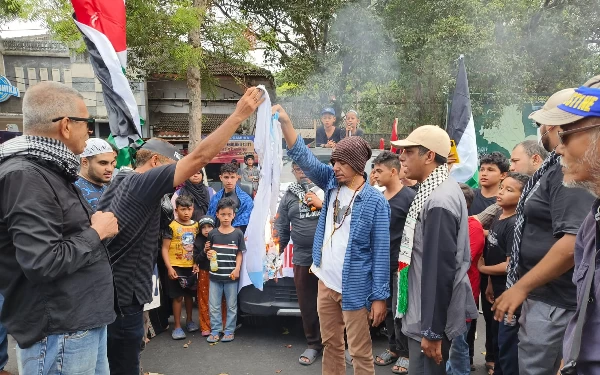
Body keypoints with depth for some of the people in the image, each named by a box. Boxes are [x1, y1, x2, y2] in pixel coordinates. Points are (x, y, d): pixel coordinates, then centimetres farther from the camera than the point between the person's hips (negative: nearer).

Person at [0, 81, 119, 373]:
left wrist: (97, 225, 3)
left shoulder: (49, 171, 11)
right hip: (58, 334, -9)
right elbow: (43, 263, -27)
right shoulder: (25, 176, -21)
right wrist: (96, 232, -15)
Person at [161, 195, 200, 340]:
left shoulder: (196, 226, 4)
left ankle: (189, 320, 33)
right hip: (176, 267, -4)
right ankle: (177, 326, 13)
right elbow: (165, 248, -9)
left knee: (189, 294, 16)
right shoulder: (172, 226, -10)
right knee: (178, 296, 2)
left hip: (191, 267, 4)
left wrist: (197, 264, -1)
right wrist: (169, 267, -16)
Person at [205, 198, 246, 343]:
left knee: (231, 305, 8)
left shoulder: (238, 233, -1)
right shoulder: (213, 233, 2)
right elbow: (209, 251, 11)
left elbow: (239, 254, 2)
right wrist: (208, 254, -12)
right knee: (214, 306, 8)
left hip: (231, 276, -1)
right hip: (215, 275, 1)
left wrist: (237, 269, -10)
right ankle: (215, 331, 20)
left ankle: (229, 331, 21)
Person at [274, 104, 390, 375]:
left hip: (354, 289, -5)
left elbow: (381, 251, -12)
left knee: (360, 353, 6)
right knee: (330, 345, 19)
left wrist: (379, 296, -13)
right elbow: (303, 158, -2)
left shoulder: (375, 201, -11)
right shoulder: (332, 183, 4)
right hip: (325, 282, 6)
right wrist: (285, 122, -15)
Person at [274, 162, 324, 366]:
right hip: (302, 259, 3)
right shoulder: (289, 196, 9)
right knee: (307, 305, 12)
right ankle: (313, 344, 30)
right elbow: (281, 229, 10)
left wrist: (321, 204, -14)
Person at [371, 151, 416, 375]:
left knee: (400, 310, 2)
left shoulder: (409, 197, -11)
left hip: (400, 264, -6)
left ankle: (405, 353, 18)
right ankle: (393, 348, 29)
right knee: (387, 308, 14)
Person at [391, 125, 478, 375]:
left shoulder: (439, 201, -24)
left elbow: (440, 269, -25)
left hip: (432, 318, -9)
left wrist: (432, 331, -20)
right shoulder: (437, 190, 8)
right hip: (428, 311, 9)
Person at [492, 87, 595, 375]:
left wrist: (521, 287, -21)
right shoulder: (559, 166, 12)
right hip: (543, 294, 10)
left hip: (553, 301, -10)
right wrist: (525, 287, 21)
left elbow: (573, 242, -28)